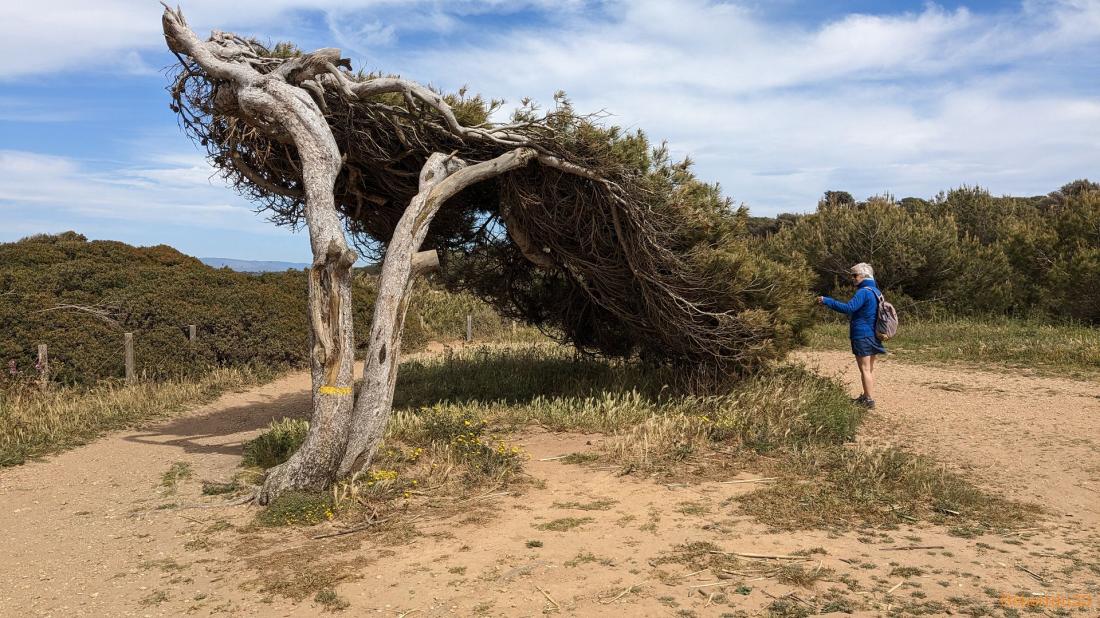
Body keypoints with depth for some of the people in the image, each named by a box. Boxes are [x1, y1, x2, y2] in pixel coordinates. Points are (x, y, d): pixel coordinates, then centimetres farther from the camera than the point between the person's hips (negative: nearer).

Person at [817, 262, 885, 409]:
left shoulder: (863, 292, -18)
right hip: (872, 335, 10)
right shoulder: (875, 291, 13)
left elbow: (848, 308, -29)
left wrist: (827, 301, -28)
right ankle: (867, 396, 23)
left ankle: (869, 400, -6)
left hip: (862, 336, -10)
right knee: (870, 368, 15)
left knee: (865, 369, -6)